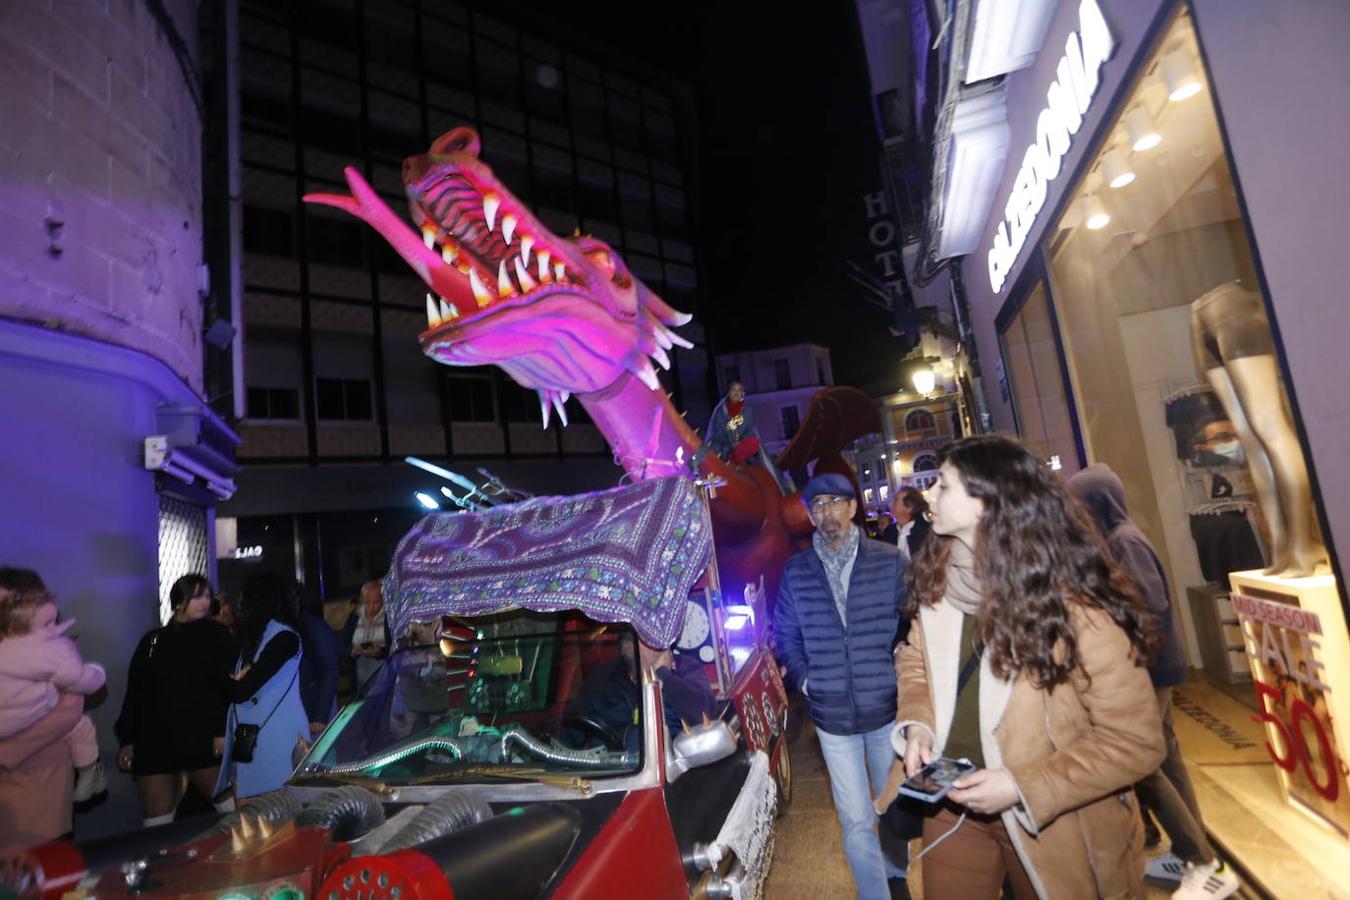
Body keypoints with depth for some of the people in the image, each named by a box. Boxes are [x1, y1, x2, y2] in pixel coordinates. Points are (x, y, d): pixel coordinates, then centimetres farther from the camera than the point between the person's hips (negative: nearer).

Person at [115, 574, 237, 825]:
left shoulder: (217, 635, 4)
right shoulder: (152, 640, 12)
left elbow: (230, 685, -3)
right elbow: (135, 692, 13)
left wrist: (223, 730, -12)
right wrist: (127, 739, 7)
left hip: (202, 739, -2)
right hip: (155, 741, 3)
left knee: (234, 809, -5)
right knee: (155, 822, 6)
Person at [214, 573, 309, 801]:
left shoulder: (284, 637, -10)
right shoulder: (258, 637, 16)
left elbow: (241, 691, -10)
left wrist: (230, 682, 7)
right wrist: (237, 681, 1)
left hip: (275, 738, -8)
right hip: (248, 738, 8)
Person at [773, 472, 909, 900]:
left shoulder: (889, 561, -6)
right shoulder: (795, 571, -1)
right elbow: (786, 634, 8)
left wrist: (902, 672, -4)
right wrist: (804, 680, 0)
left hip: (887, 707, 1)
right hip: (832, 716, 0)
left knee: (893, 805, 22)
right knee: (856, 821, 5)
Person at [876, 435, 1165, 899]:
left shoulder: (1075, 607, -25)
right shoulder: (936, 576, -8)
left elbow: (1135, 740, -18)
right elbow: (914, 662, 7)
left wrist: (1023, 787, -23)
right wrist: (916, 723, -11)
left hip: (1048, 819, -4)